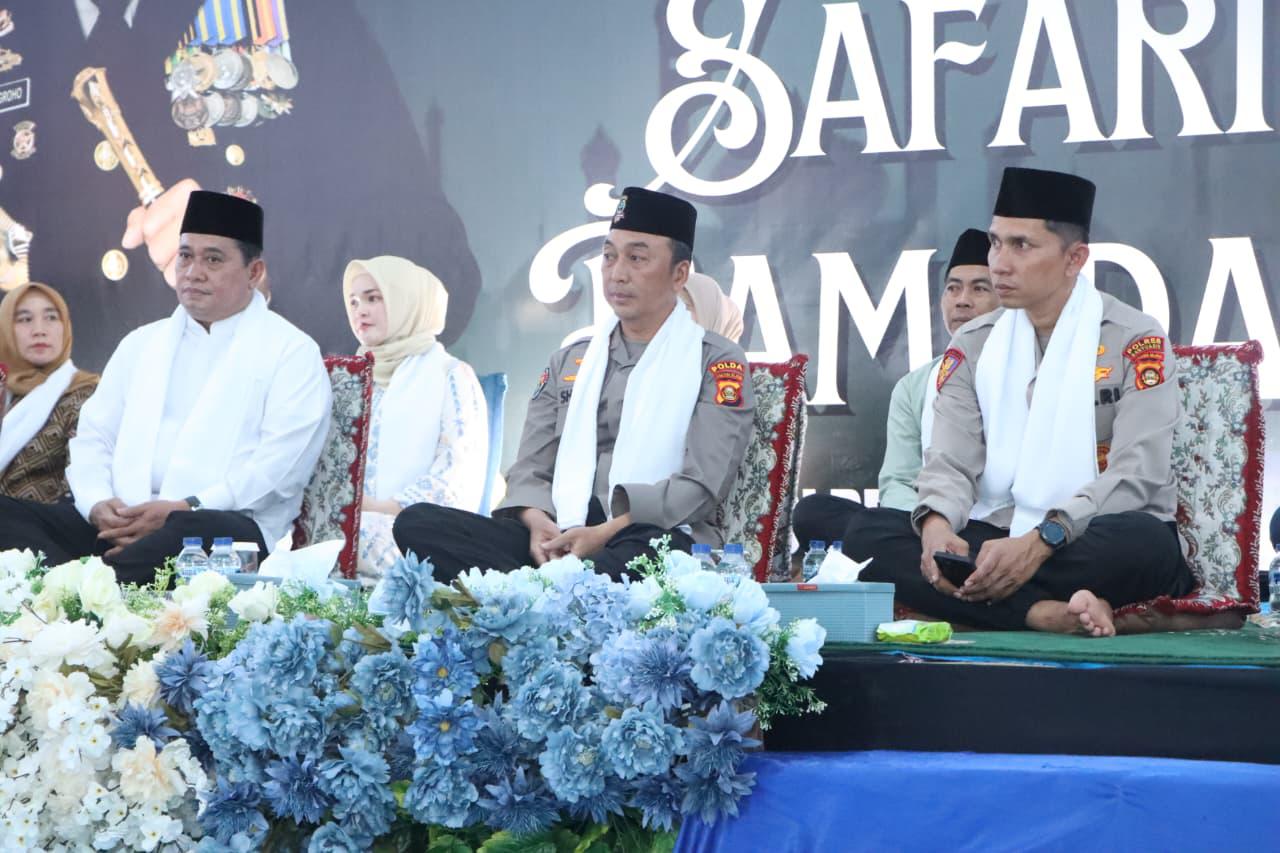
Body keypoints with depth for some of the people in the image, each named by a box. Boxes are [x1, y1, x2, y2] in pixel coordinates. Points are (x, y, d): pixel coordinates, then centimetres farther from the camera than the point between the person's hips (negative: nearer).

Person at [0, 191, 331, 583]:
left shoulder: (292, 352, 6)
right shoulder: (141, 343, 25)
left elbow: (282, 462, -7)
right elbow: (94, 436, 20)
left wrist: (185, 508, -19)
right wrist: (98, 502, -4)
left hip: (226, 525, -5)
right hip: (117, 522, 5)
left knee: (197, 532, -42)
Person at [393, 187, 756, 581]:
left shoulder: (718, 363, 6)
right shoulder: (569, 362, 22)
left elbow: (701, 485, -7)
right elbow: (530, 470, 16)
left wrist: (605, 533, -21)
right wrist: (538, 522, -10)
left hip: (657, 541, -5)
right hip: (560, 536, 5)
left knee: (657, 548, -44)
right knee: (417, 523, -20)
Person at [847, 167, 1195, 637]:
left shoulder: (1136, 342, -5)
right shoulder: (972, 345, 10)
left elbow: (1135, 476, -15)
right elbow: (951, 463, 1)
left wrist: (1041, 541, -30)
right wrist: (936, 524, -24)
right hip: (995, 538, 4)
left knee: (1142, 543, -38)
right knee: (867, 531, -21)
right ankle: (1048, 612, -34)